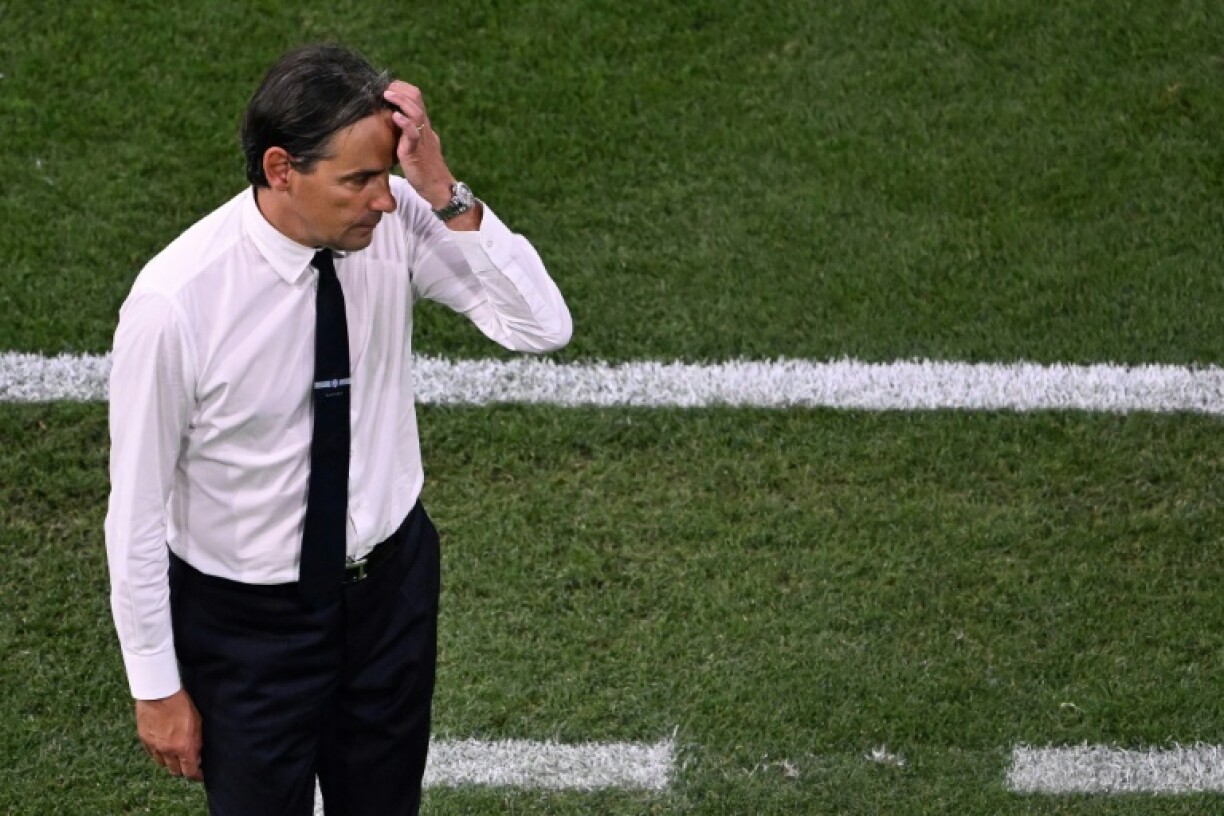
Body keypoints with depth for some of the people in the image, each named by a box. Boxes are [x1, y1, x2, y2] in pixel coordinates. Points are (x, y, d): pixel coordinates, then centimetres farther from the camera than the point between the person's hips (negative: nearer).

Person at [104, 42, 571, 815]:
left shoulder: (396, 221, -18)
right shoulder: (175, 302, -29)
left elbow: (543, 326, -21)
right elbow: (138, 510, -18)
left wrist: (446, 196, -33)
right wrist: (156, 686, -10)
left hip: (392, 581, 4)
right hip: (245, 616, -4)